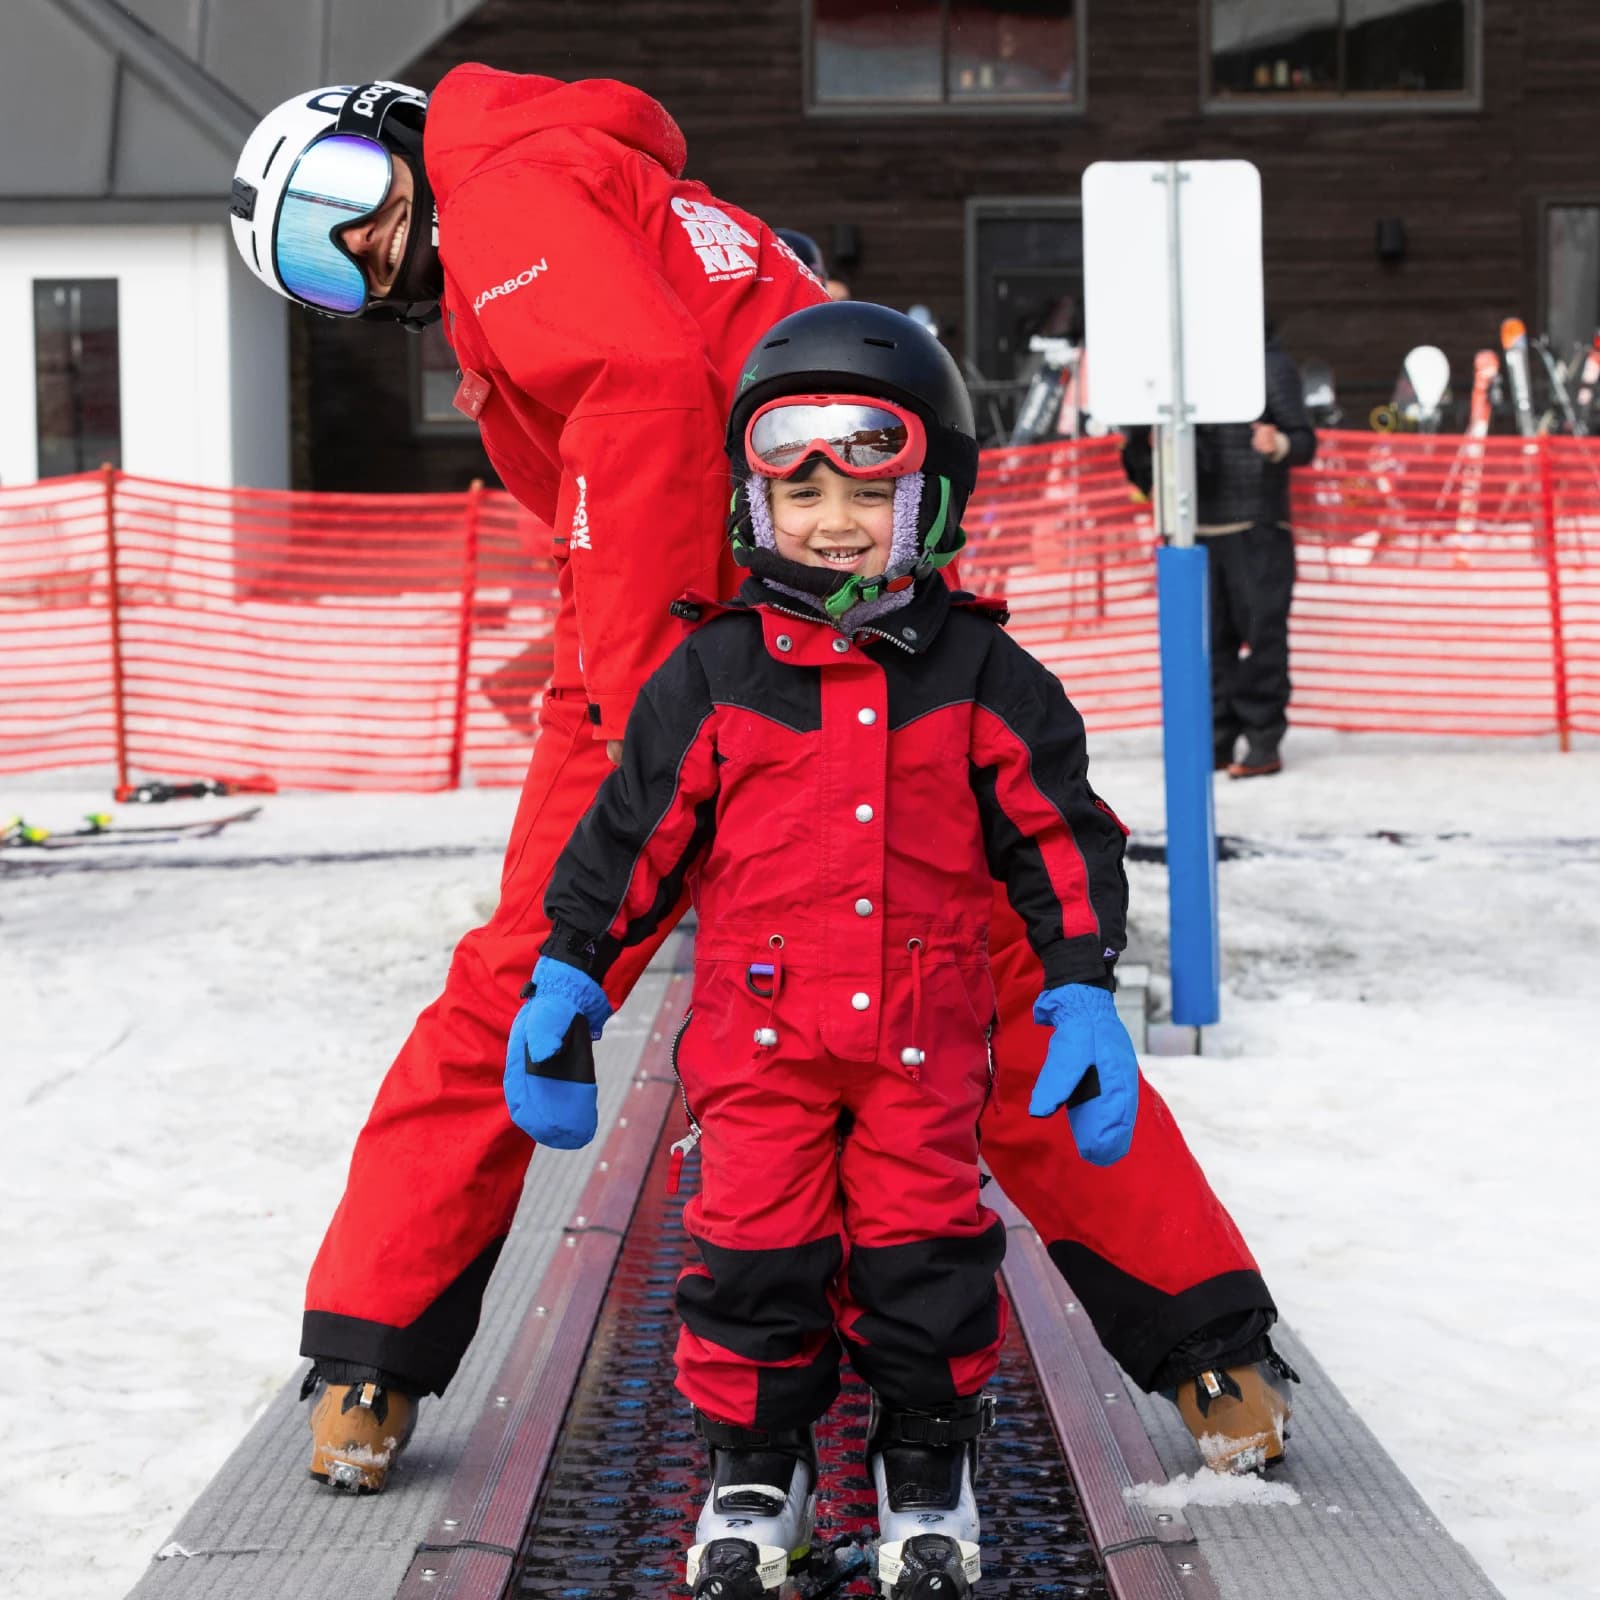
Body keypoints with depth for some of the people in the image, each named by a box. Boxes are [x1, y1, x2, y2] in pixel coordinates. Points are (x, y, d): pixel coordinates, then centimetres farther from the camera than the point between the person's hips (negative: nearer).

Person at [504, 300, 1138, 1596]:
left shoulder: (978, 676, 1)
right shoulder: (712, 676, 0)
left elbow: (1059, 835, 6)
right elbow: (632, 832, 5)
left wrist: (1084, 994, 0)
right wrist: (566, 983, 3)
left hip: (924, 1037, 0)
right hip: (758, 1030, 0)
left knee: (925, 1247, 1)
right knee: (755, 1245, 1)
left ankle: (929, 1470, 20)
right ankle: (755, 1465, 19)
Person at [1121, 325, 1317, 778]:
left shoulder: (1271, 363, -3)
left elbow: (1304, 441, -7)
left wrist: (1278, 445, -27)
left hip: (1256, 530, -5)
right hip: (1203, 527, 5)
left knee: (1260, 633, -4)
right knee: (1210, 638, 7)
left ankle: (1263, 744, 0)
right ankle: (1217, 741, 12)